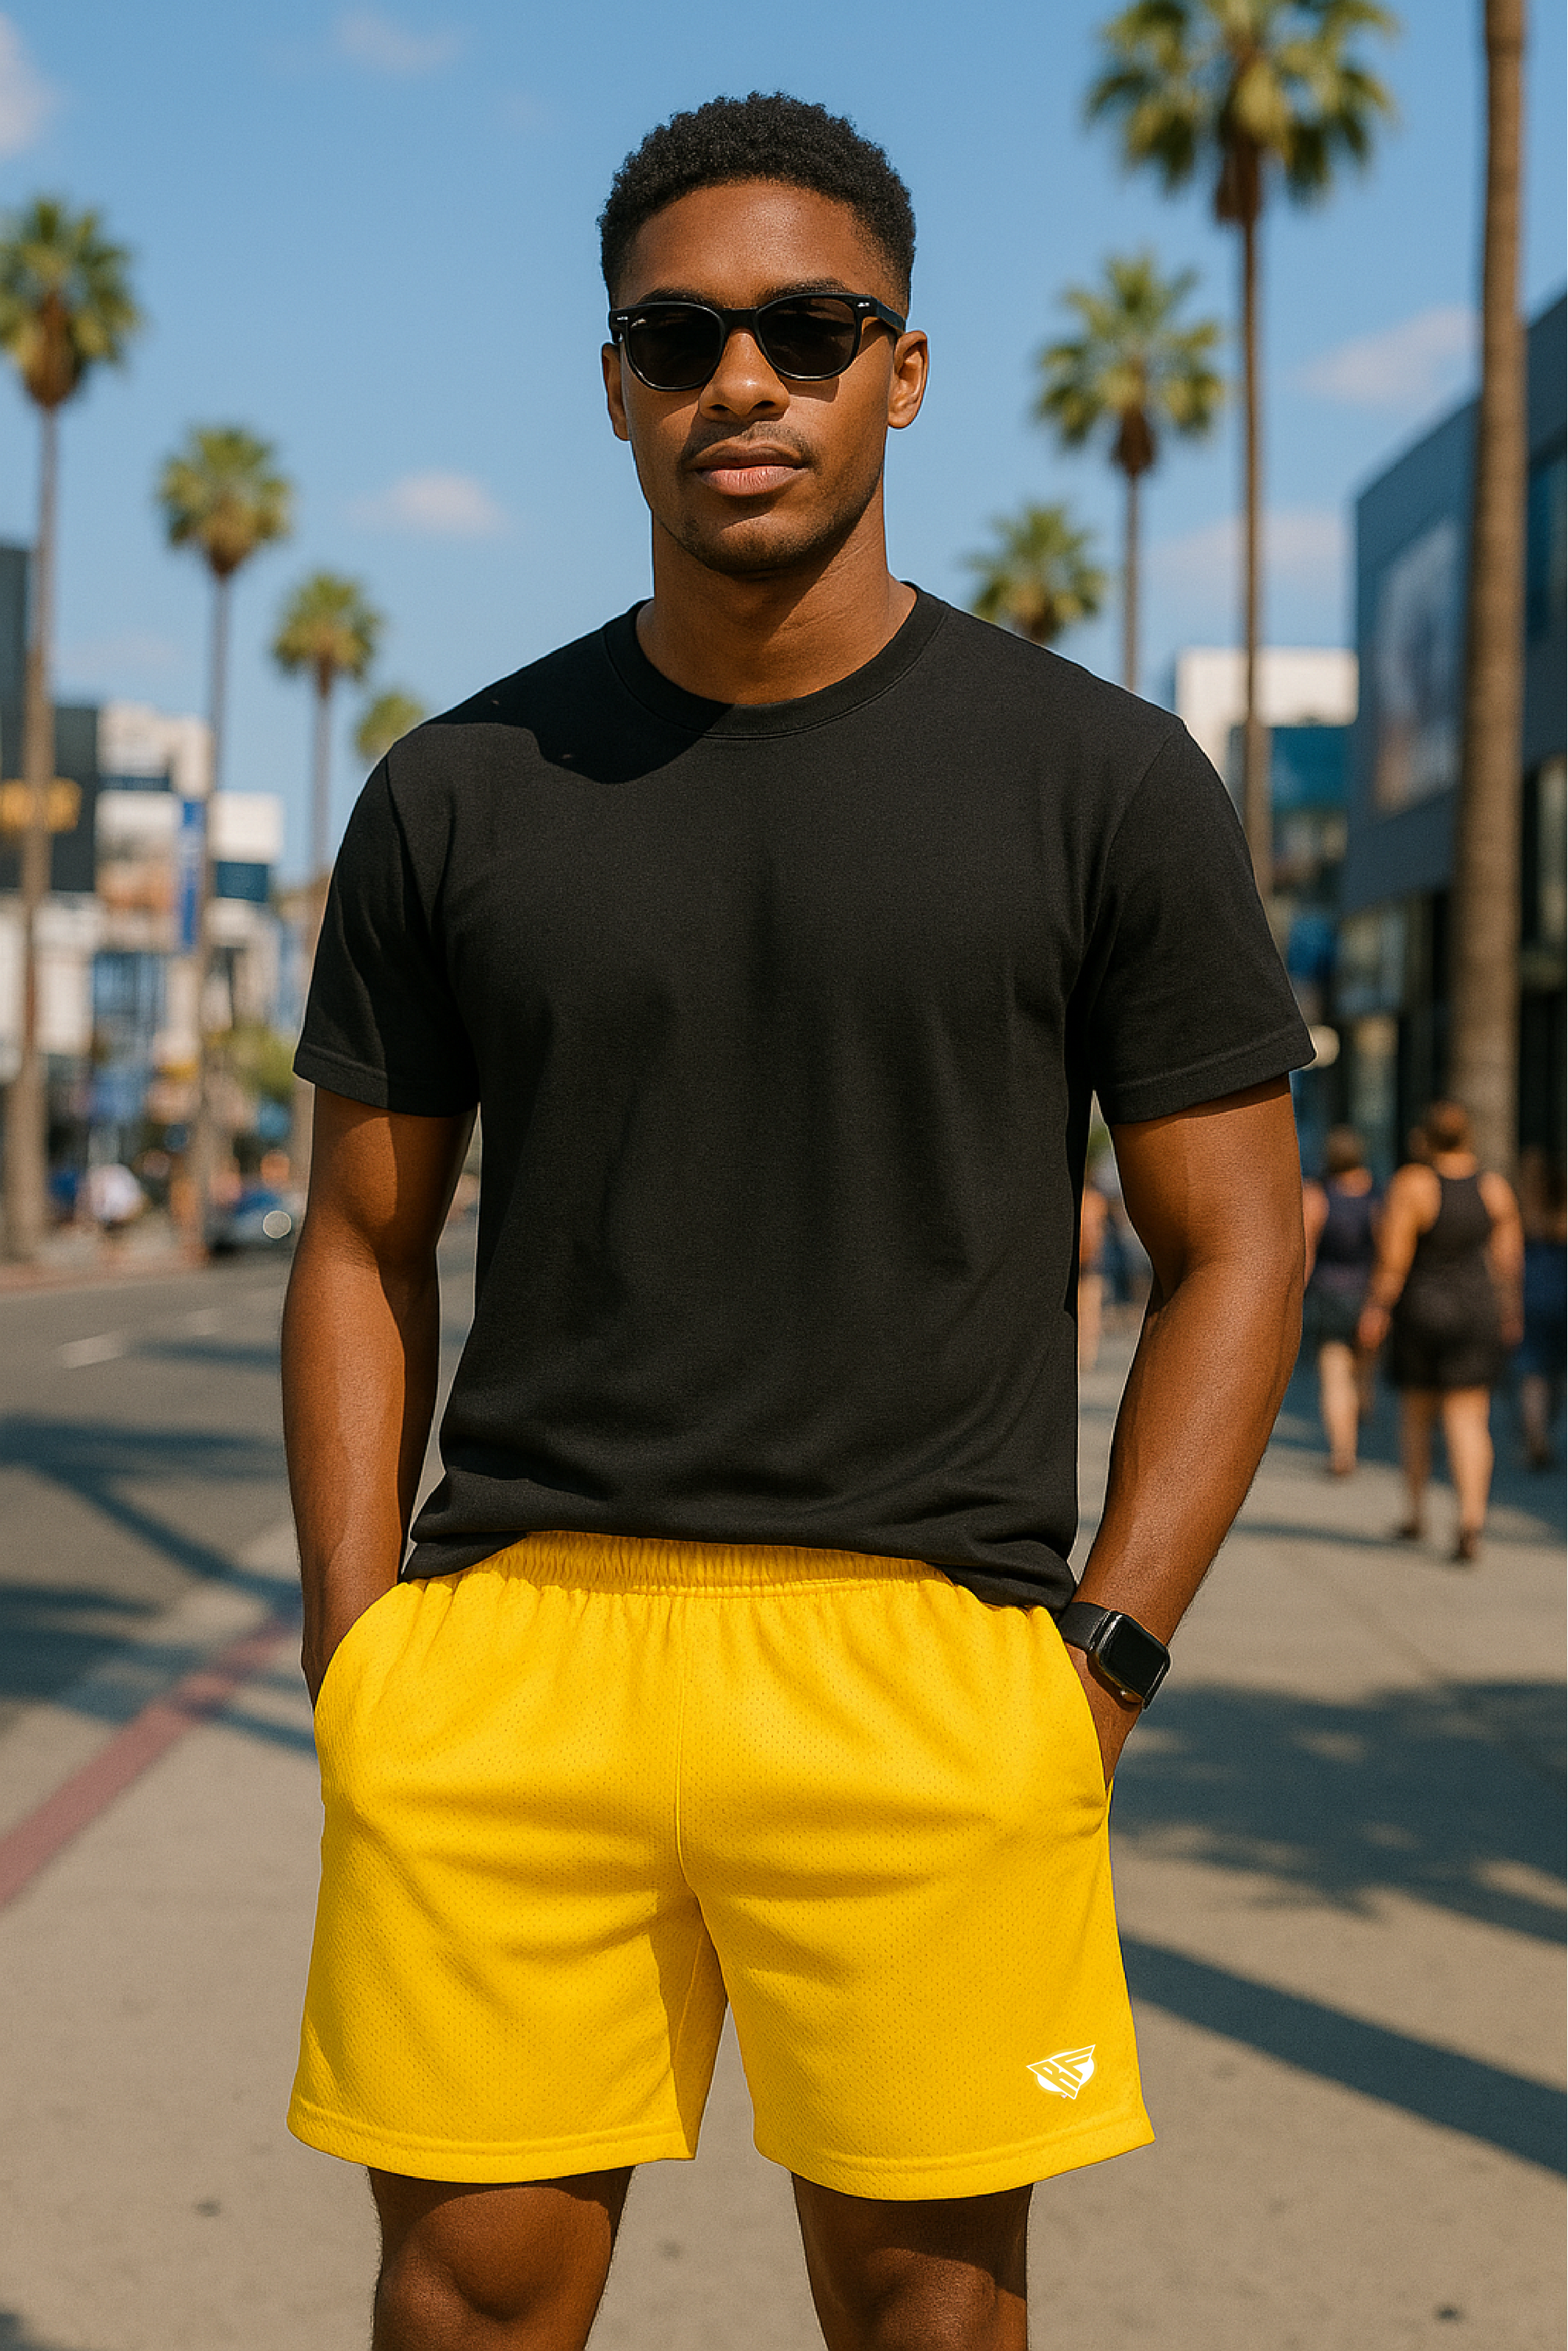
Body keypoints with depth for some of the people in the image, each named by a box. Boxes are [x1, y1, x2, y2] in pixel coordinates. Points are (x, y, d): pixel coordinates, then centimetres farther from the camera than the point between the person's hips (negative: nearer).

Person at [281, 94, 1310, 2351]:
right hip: (511, 1637, 2)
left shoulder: (1103, 781, 2)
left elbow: (1238, 1242, 4)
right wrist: (357, 1660, 2)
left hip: (917, 1659, -1)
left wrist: (1098, 1663, -5)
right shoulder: (461, 794, 8)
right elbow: (364, 1247, 13)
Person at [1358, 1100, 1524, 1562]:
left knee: (1417, 1411, 17)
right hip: (1476, 1310, 2)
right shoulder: (1495, 1187, -1)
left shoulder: (1411, 1184, -13)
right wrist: (1508, 1314, 15)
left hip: (1420, 1311, -2)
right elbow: (1508, 1258, 4)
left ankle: (1417, 1512, 27)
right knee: (1468, 1420, -1)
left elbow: (1392, 1258, -16)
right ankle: (1471, 1520, -18)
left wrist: (1376, 1309, -7)